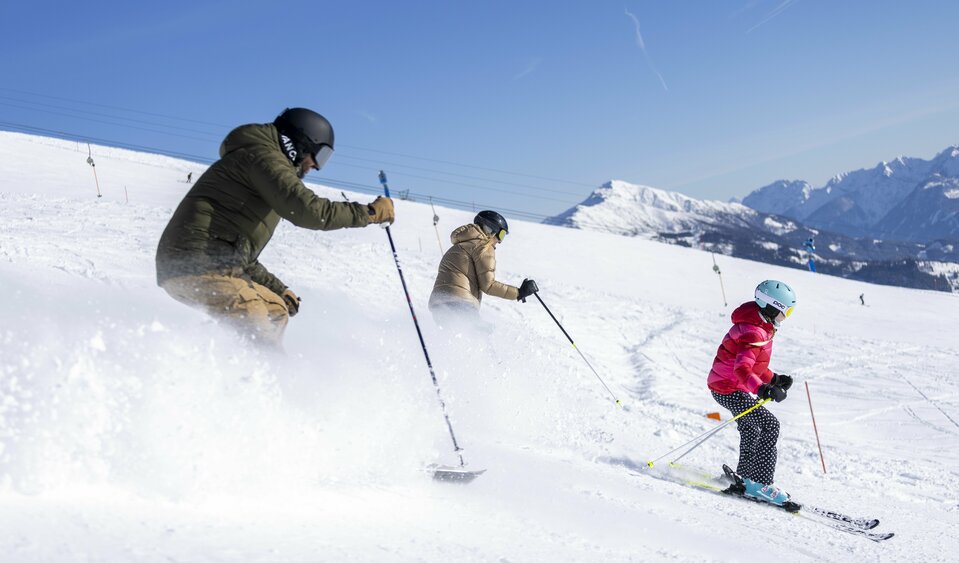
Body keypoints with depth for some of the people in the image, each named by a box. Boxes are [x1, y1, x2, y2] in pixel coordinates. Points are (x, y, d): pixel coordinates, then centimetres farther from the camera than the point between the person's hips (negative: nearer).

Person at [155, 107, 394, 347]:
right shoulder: (262, 156, -2)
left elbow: (241, 254, 31)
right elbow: (308, 210, -17)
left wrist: (277, 289, 25)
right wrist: (370, 212, -8)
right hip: (199, 266, -10)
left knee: (276, 311, 18)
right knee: (260, 336, -20)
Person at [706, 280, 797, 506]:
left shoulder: (761, 327, 9)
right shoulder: (753, 333, -25)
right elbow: (741, 369, -37)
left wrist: (774, 379, 15)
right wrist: (763, 389, -50)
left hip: (732, 387, 11)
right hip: (729, 389, -11)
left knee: (751, 432, 24)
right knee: (770, 426, -16)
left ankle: (745, 478, 40)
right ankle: (760, 483, -14)